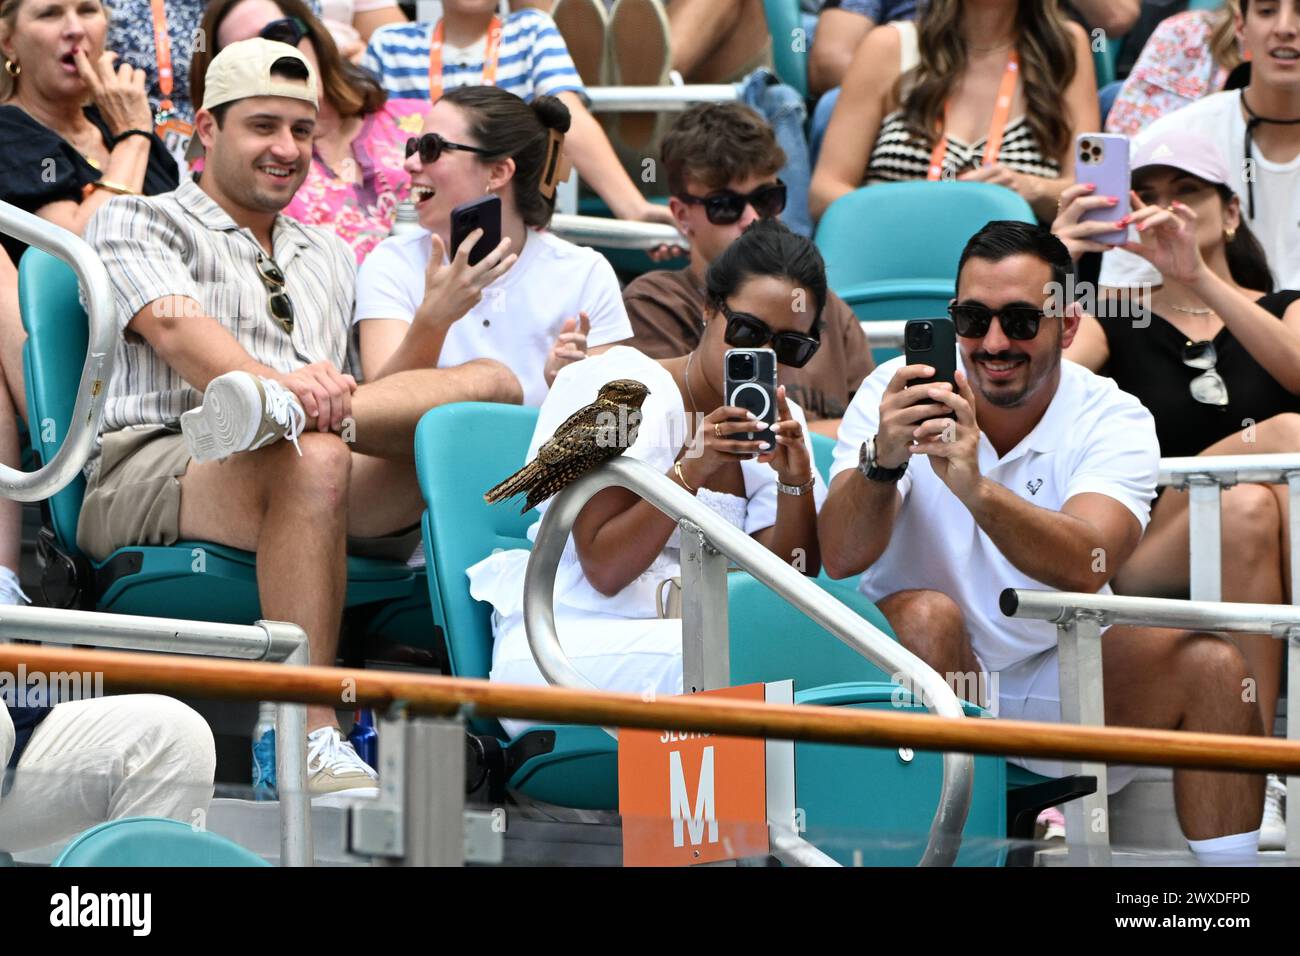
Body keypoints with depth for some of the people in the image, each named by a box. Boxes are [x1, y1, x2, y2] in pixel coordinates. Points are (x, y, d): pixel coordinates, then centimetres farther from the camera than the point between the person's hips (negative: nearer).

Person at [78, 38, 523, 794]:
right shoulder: (137, 222, 16)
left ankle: (275, 415, -42)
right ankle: (312, 737, -47)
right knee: (310, 459, -41)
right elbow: (175, 326, -6)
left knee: (493, 384, -19)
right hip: (150, 469, -5)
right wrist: (274, 380, -27)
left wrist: (436, 320, 7)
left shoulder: (331, 257, 35)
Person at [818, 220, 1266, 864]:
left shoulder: (1115, 421, -9)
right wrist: (882, 459, -42)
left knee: (1210, 666, -20)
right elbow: (840, 558, -22)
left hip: (1062, 680, 1)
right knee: (926, 615, -31)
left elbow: (1084, 567, -30)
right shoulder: (895, 394, -9)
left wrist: (975, 487, -47)